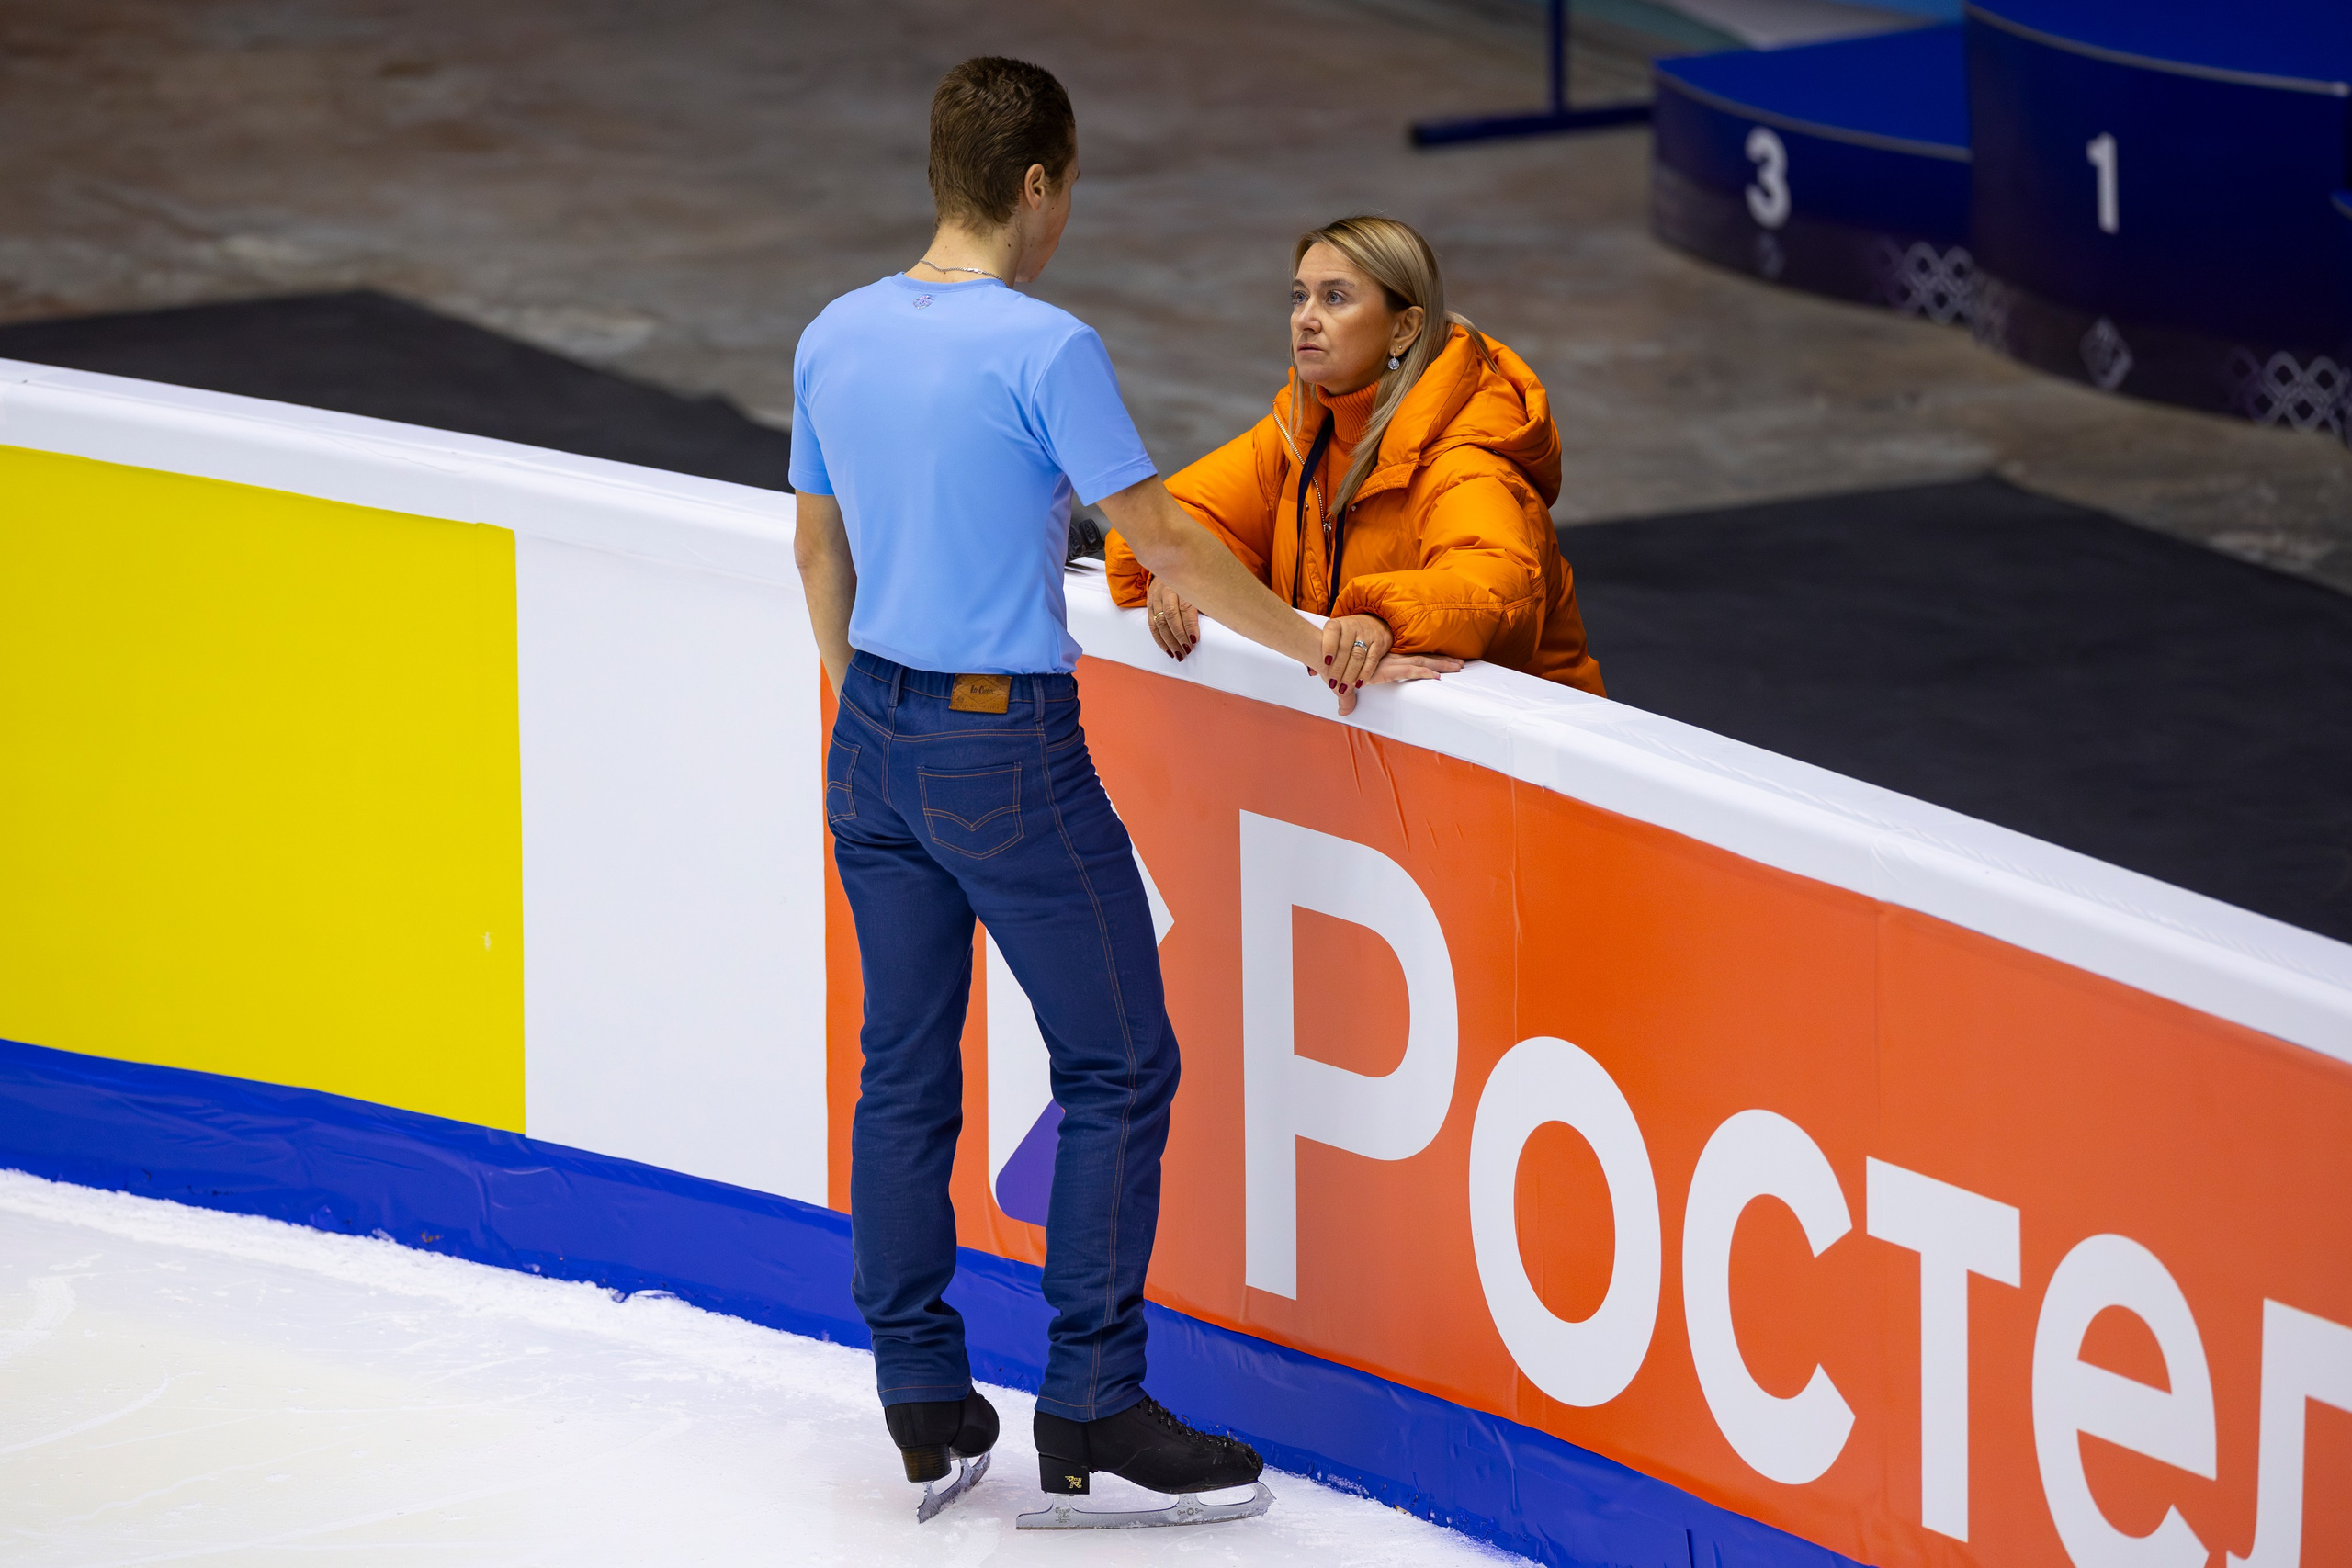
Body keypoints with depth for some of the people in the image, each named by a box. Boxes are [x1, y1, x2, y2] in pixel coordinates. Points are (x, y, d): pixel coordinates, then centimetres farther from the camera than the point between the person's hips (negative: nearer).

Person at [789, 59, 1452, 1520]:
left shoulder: (836, 338, 3)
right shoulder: (1045, 350, -17)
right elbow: (1161, 539, -13)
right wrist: (1308, 640, -2)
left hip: (878, 742, 7)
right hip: (1010, 753, -7)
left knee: (904, 1070, 13)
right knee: (1120, 1067, 3)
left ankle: (923, 1396, 17)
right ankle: (1091, 1404, 1)